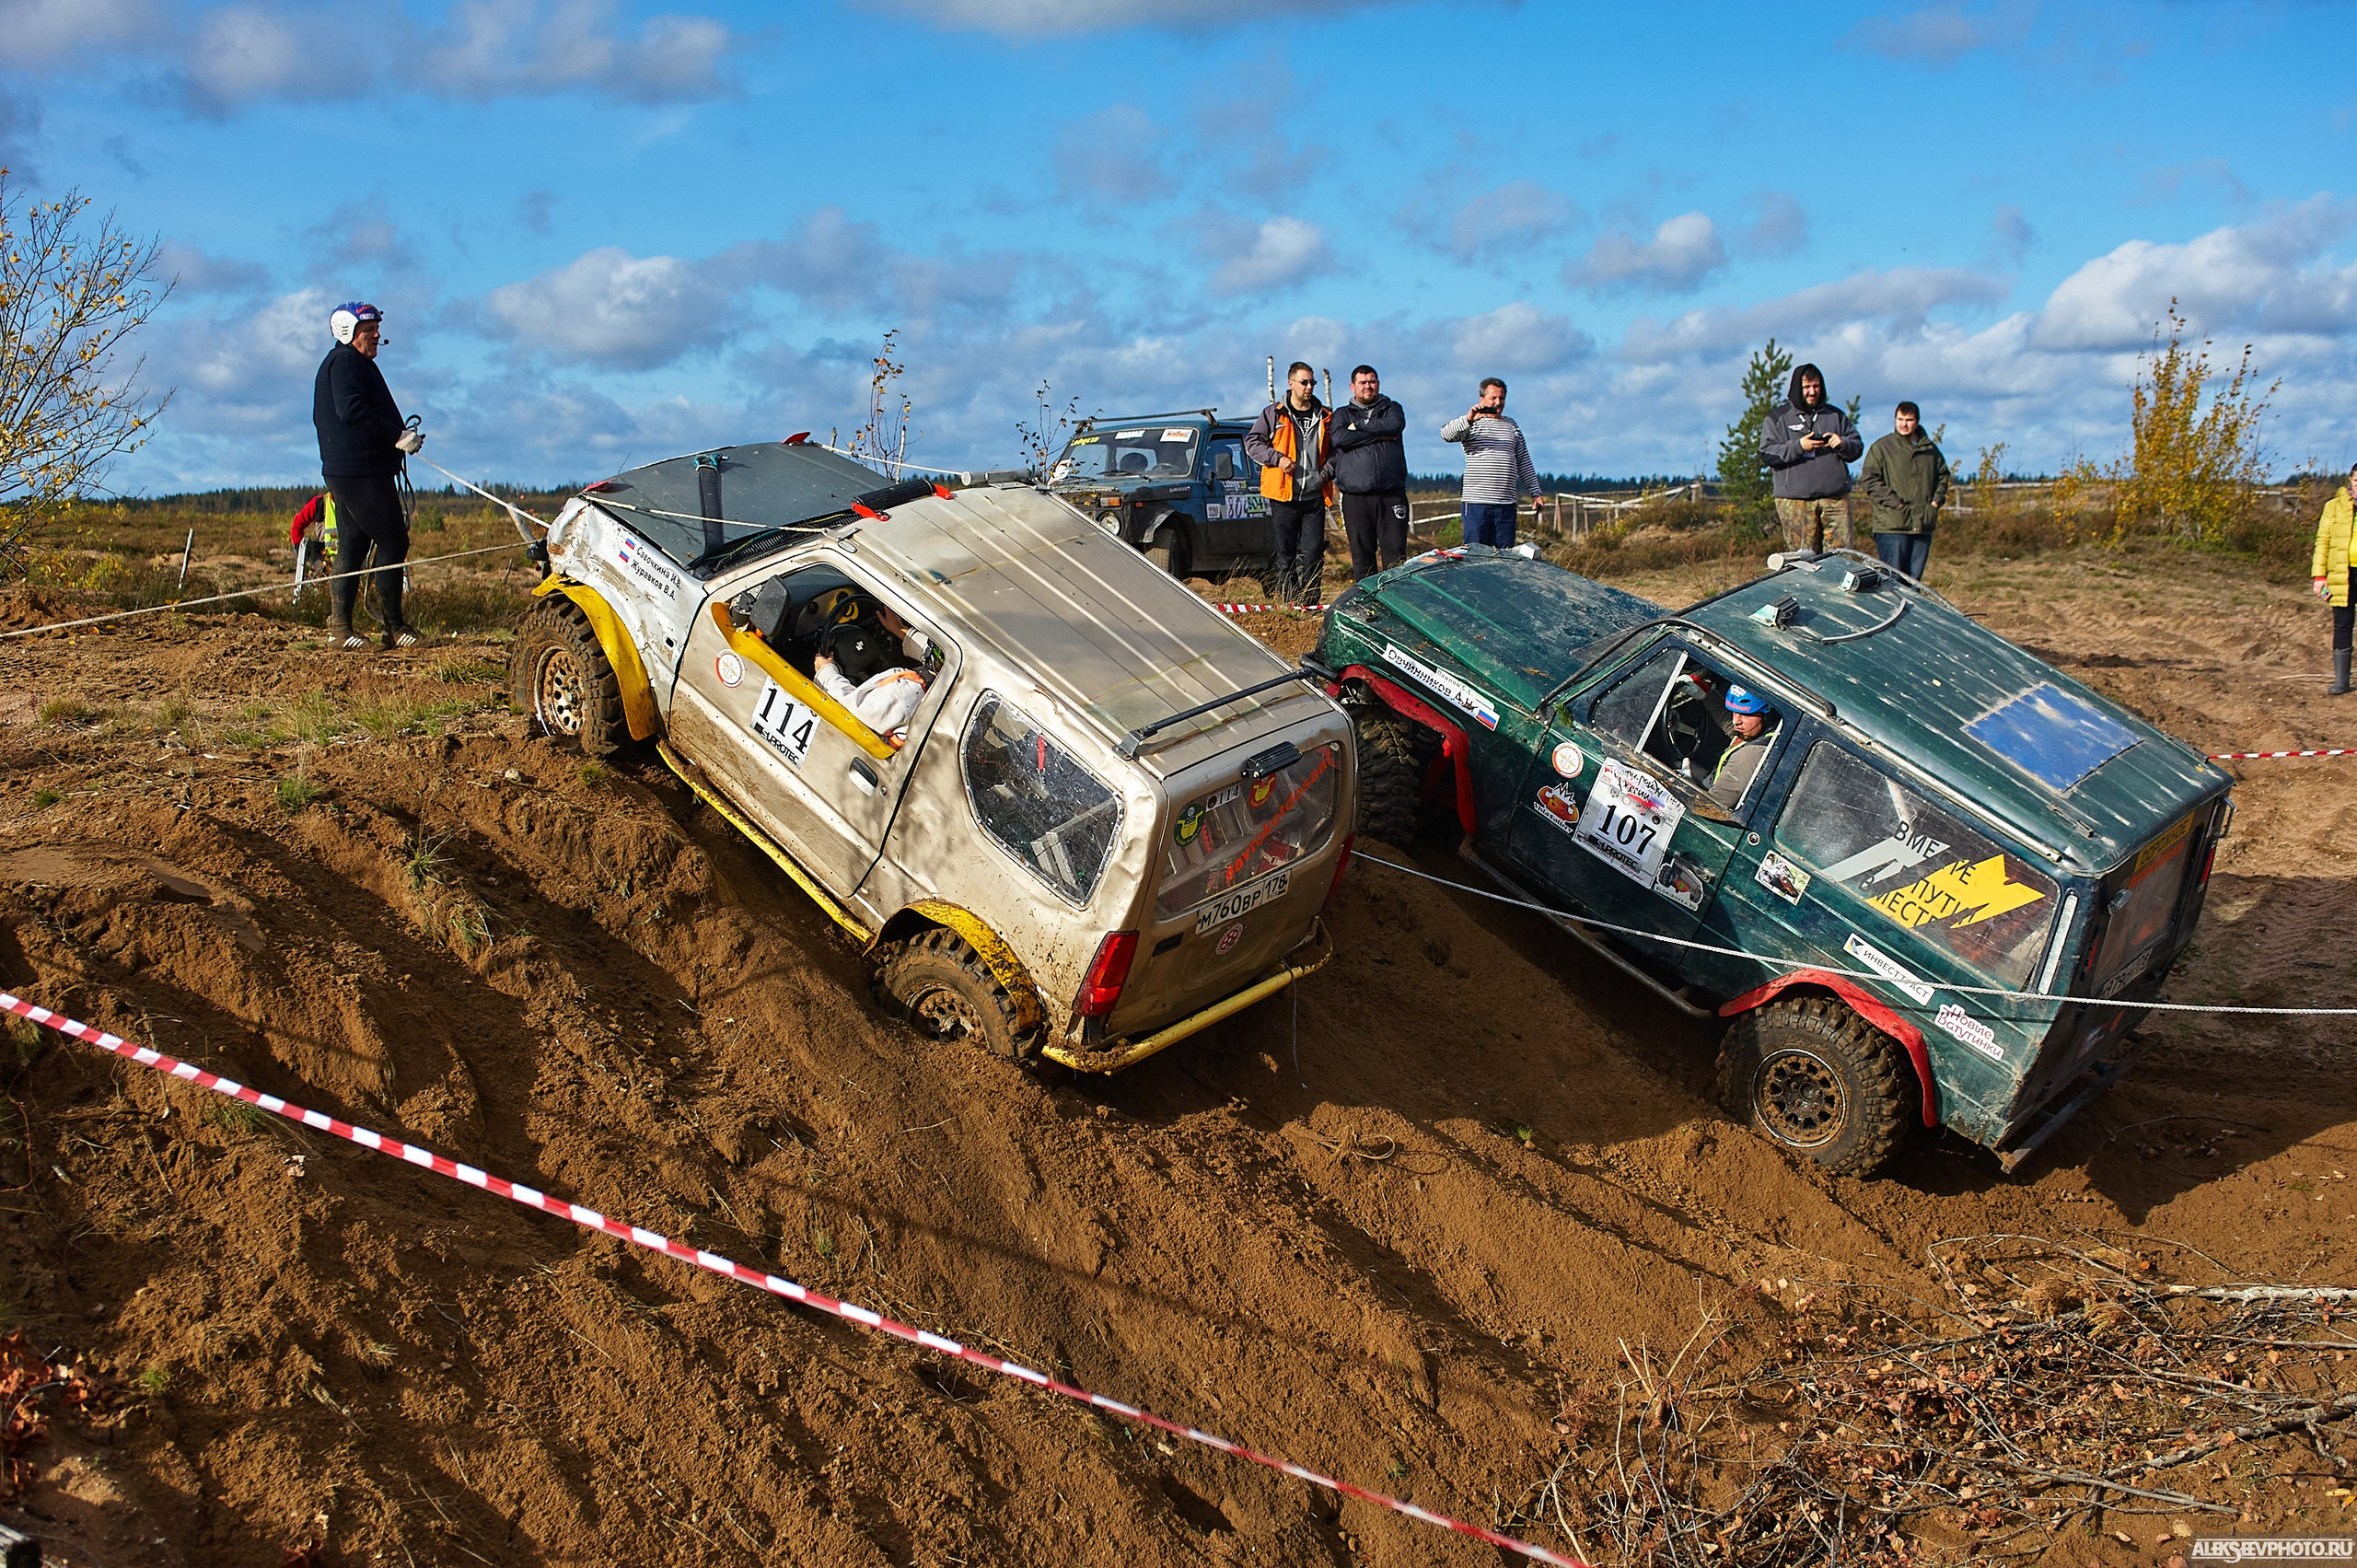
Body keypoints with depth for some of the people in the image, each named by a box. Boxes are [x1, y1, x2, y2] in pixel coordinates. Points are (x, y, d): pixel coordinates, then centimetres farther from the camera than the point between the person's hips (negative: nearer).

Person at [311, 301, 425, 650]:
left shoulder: (334, 363, 23)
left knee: (352, 546, 11)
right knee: (392, 542, -8)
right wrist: (397, 435, -22)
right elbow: (352, 410, -24)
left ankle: (339, 627, 11)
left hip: (341, 471, 11)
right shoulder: (345, 362, -10)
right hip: (361, 471, -11)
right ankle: (394, 628, -5)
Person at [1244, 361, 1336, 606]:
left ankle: (1310, 604, 3)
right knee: (1286, 554, 2)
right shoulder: (1274, 414, 5)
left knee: (1313, 553, -4)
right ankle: (1288, 603, 8)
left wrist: (1327, 471, 3)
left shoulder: (1324, 417, 13)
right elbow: (1252, 443, 3)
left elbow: (1335, 450, 21)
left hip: (1315, 496, 2)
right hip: (1284, 496, -2)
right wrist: (1278, 458, -11)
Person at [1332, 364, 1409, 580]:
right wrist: (1379, 436, -4)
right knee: (1362, 555, 0)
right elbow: (1339, 438, -6)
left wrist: (1359, 425, -1)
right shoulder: (1342, 414, 16)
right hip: (1356, 495, 0)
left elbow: (1395, 425, -6)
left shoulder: (1392, 408, 18)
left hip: (1392, 493, 0)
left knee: (1395, 554, -6)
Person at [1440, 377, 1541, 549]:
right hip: (1476, 502, -4)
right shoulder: (1471, 424, 7)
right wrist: (1468, 419, -31)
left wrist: (1535, 492, 17)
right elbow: (1446, 434, -14)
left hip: (1506, 502, 4)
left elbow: (1524, 464, 23)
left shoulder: (1511, 426, 21)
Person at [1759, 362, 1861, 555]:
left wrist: (1842, 444, -4)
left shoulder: (1836, 415, 18)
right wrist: (1798, 446, -14)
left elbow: (1857, 447, 19)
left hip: (1835, 498, 3)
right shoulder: (1778, 418, 9)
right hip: (1795, 501, -3)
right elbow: (1766, 454, -1)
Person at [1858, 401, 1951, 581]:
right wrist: (1893, 502, -13)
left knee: (1914, 578, 7)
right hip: (1892, 525, -5)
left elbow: (1943, 475, 29)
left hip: (1923, 525, 5)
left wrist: (1937, 499, 12)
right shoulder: (1882, 447, 0)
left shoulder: (1930, 449, 16)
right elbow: (1868, 480, -6)